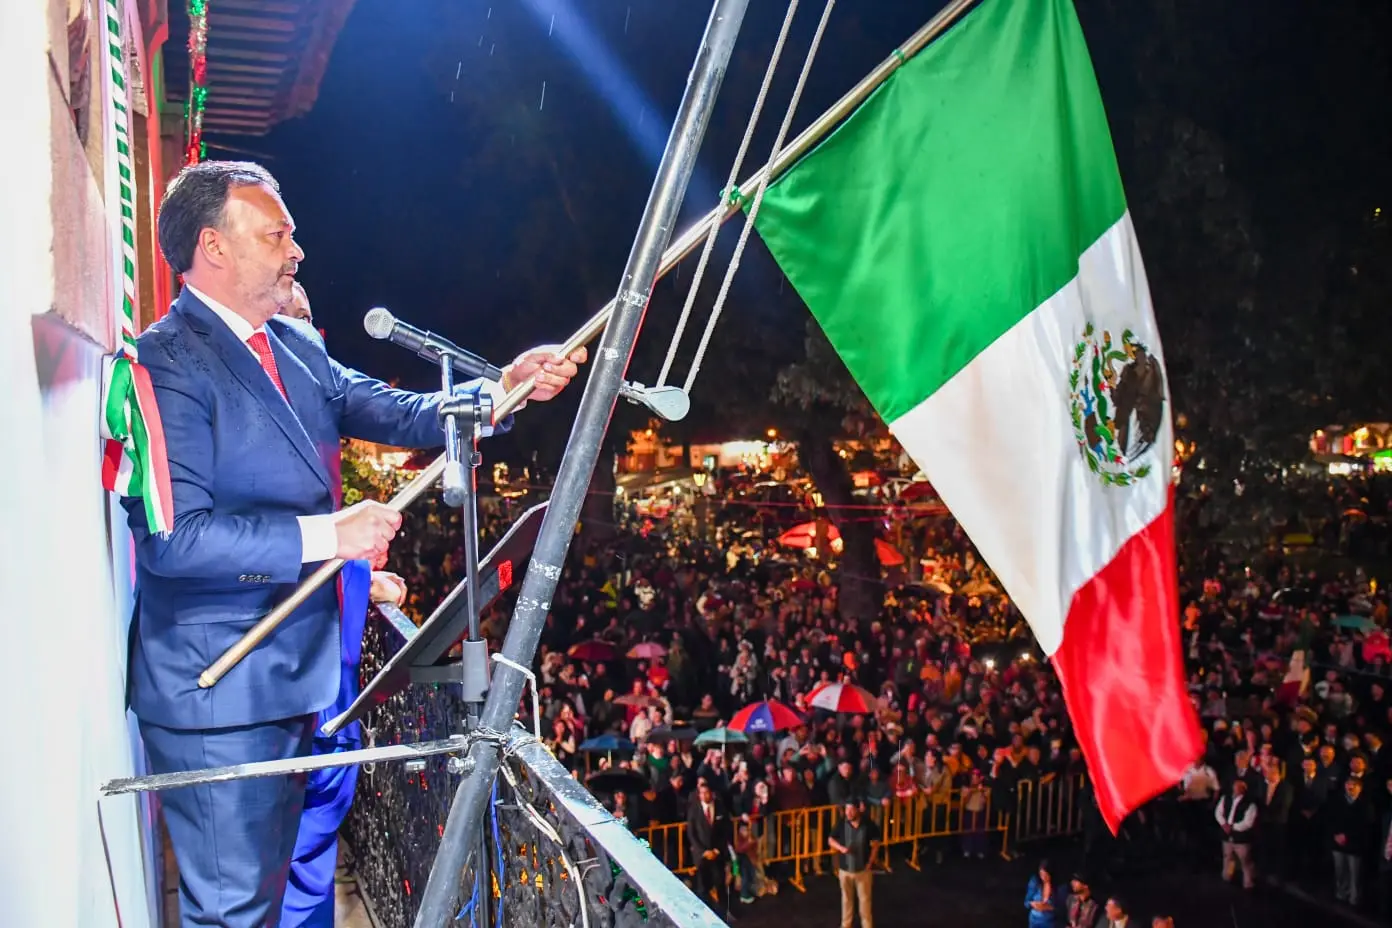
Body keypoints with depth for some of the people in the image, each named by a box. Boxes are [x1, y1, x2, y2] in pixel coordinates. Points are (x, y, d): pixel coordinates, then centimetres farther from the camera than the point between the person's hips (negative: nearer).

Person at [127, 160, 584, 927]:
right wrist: (327, 535, -27)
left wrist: (502, 388, -10)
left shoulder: (295, 346, 8)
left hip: (291, 669, 9)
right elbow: (172, 535, -27)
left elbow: (395, 414, 4)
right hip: (217, 689, -8)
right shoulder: (166, 362, -19)